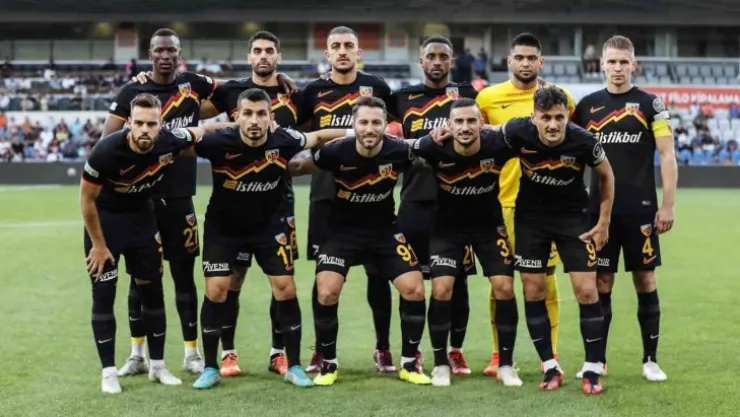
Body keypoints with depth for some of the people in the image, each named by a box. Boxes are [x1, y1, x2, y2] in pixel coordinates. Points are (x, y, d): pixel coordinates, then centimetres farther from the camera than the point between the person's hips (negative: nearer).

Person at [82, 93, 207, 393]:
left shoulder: (170, 142, -24)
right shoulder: (106, 151, -33)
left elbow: (200, 132, 1)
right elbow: (87, 199, -19)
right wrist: (98, 245, -13)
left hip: (141, 216, 4)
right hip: (104, 218, -4)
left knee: (152, 291, 7)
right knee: (104, 294, -5)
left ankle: (157, 366, 19)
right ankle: (109, 372, 5)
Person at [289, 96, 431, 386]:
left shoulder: (398, 151, -19)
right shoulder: (337, 151, -21)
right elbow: (299, 168, -2)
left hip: (385, 231, 2)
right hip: (343, 231, -1)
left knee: (415, 289, -8)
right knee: (327, 293, -16)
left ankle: (409, 364, 11)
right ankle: (328, 365, 6)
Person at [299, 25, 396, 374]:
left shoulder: (375, 86, 2)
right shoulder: (314, 91, 4)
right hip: (326, 194, 1)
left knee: (377, 270, 3)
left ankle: (383, 348, 14)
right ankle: (322, 350, 13)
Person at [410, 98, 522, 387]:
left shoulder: (497, 145, -25)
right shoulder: (435, 148, -25)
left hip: (489, 225, 1)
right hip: (448, 226, -1)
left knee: (504, 287, -8)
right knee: (441, 290, -12)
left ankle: (506, 364, 8)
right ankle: (440, 364, 7)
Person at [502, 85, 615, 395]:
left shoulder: (584, 141, -24)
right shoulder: (518, 132, -24)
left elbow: (606, 176, -5)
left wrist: (604, 223, -3)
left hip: (573, 217, -1)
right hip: (530, 216, 1)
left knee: (586, 290, -7)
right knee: (533, 291, 2)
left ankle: (593, 370, 4)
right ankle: (550, 368, 14)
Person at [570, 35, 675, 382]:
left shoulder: (649, 104, 0)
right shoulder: (588, 105, 7)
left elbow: (667, 155, -2)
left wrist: (668, 204, -8)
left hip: (641, 209, -2)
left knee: (645, 280, 3)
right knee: (600, 284, 4)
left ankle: (650, 360, 12)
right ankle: (597, 360, 12)